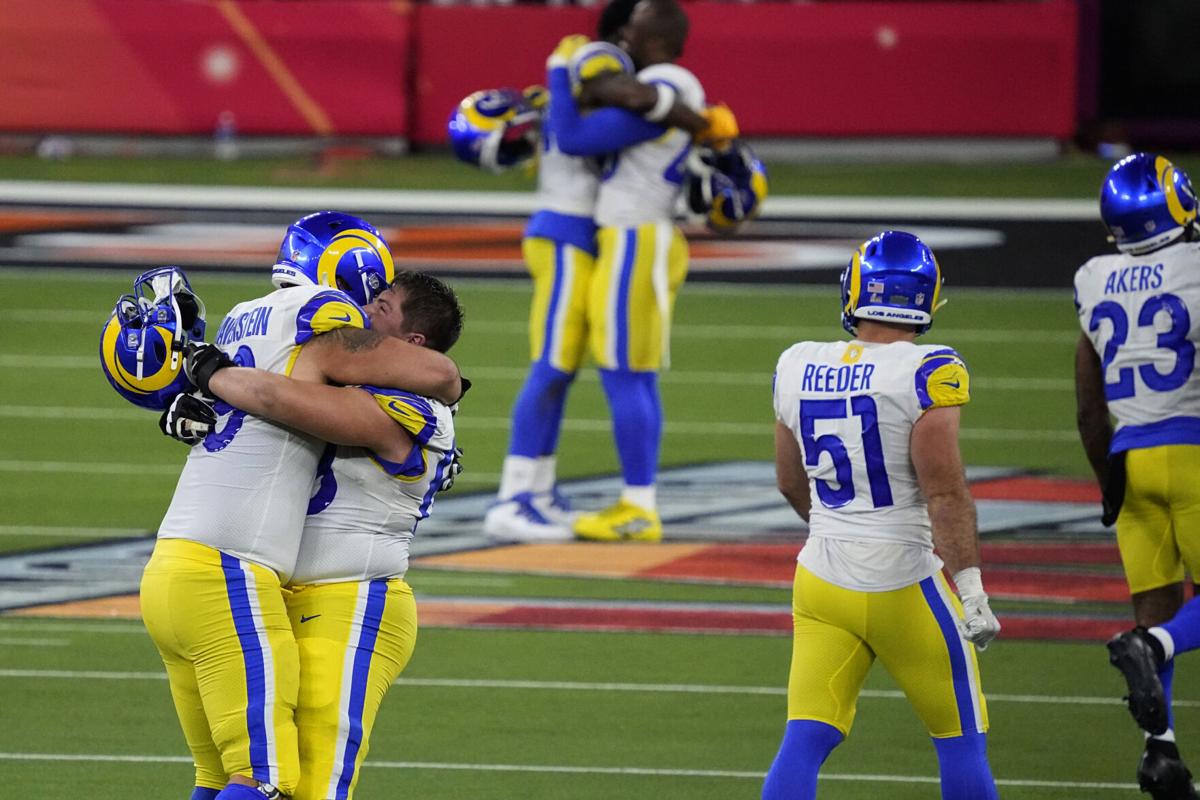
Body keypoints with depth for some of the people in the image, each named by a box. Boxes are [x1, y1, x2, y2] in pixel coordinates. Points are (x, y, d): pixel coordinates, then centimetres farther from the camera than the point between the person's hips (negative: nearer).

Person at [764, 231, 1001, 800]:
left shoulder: (798, 369, 3)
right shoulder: (927, 374, -15)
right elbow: (944, 490, -20)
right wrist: (969, 587, -18)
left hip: (823, 579, 5)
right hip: (903, 584, -5)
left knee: (805, 742, 3)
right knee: (961, 744, 11)